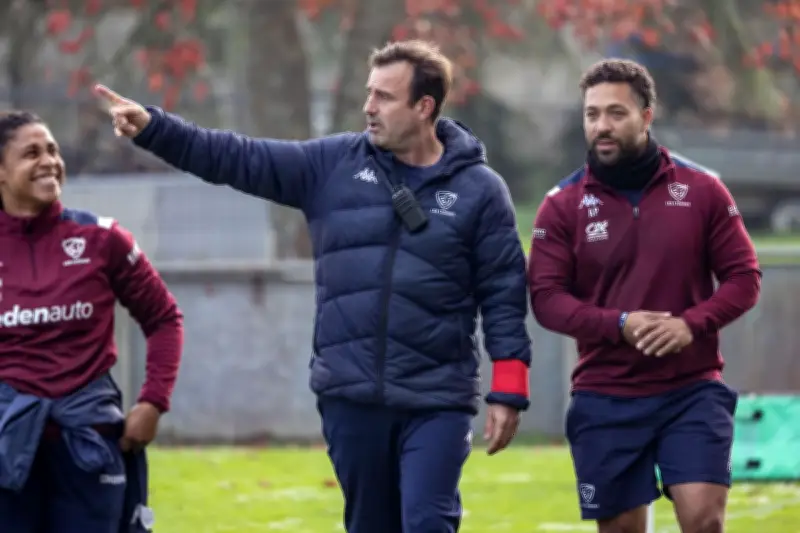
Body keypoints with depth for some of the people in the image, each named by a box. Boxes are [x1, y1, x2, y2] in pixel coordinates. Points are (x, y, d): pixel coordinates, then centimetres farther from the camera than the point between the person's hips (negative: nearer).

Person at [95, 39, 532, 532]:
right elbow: (236, 159, 4)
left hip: (437, 401, -3)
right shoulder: (334, 164, 6)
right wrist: (150, 127, -6)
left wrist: (508, 394, -7)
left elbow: (504, 294, -2)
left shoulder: (478, 189, -2)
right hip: (350, 394, 4)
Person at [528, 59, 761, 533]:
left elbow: (744, 278, 2)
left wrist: (693, 323, -16)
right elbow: (546, 298, -4)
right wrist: (619, 324, -19)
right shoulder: (563, 205, 1)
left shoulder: (702, 190, 2)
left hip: (693, 391, -1)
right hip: (605, 400, 1)